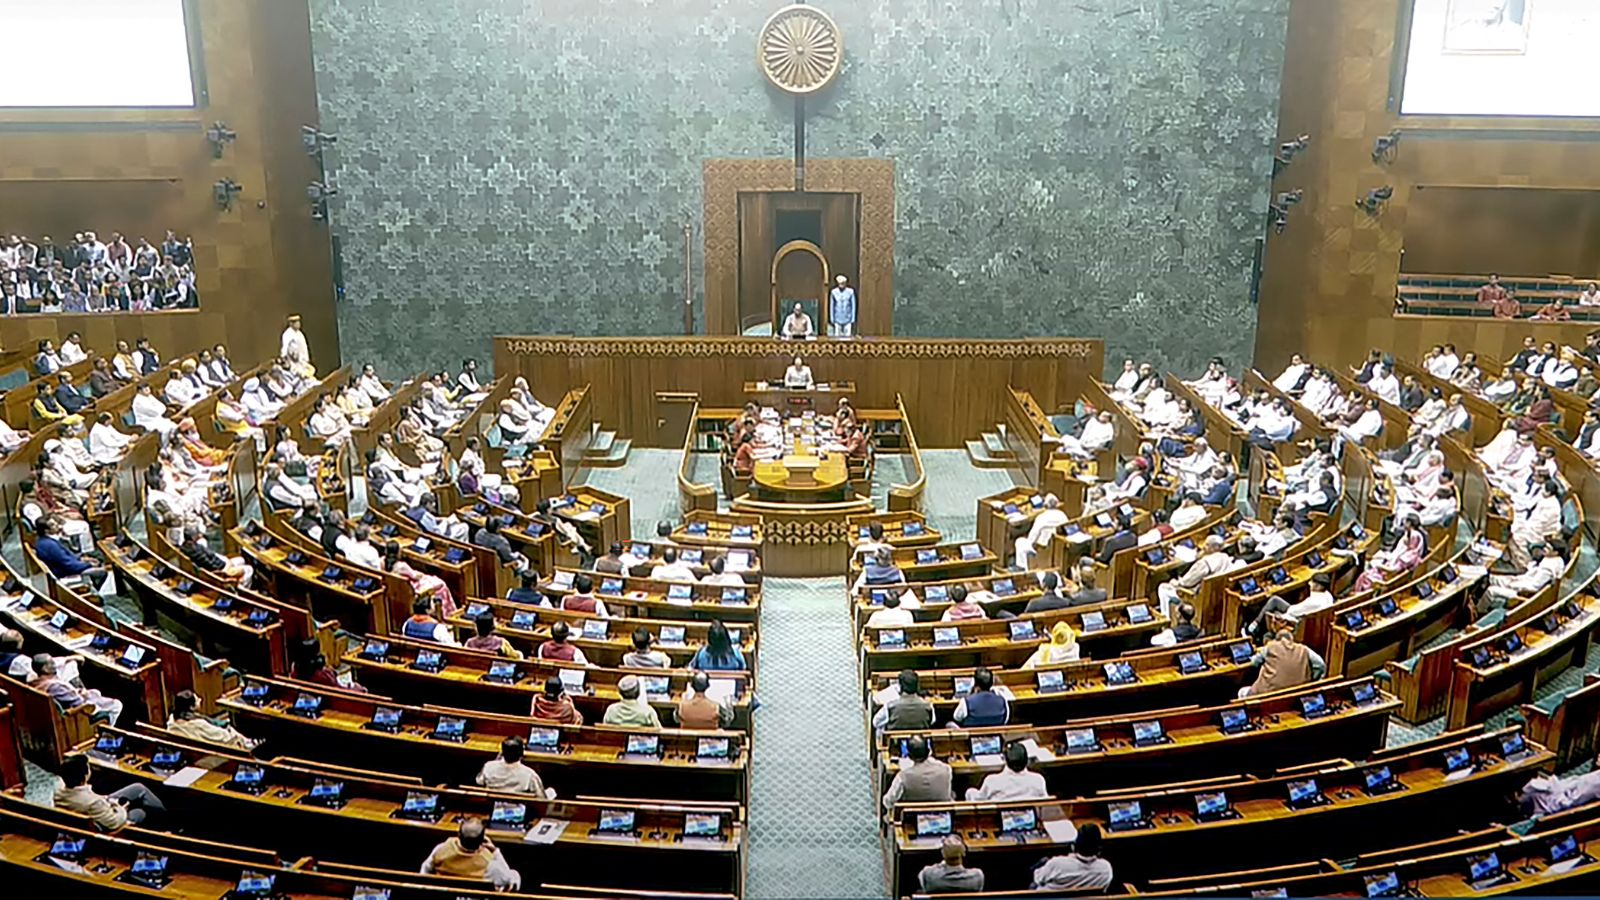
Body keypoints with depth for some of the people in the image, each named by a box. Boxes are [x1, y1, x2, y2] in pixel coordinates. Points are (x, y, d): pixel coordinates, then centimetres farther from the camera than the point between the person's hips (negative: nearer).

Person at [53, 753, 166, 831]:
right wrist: (121, 809, -10)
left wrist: (102, 799, -4)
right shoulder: (92, 802, -42)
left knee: (139, 788, 16)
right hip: (105, 827, -7)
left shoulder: (59, 790, -20)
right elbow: (115, 823, -29)